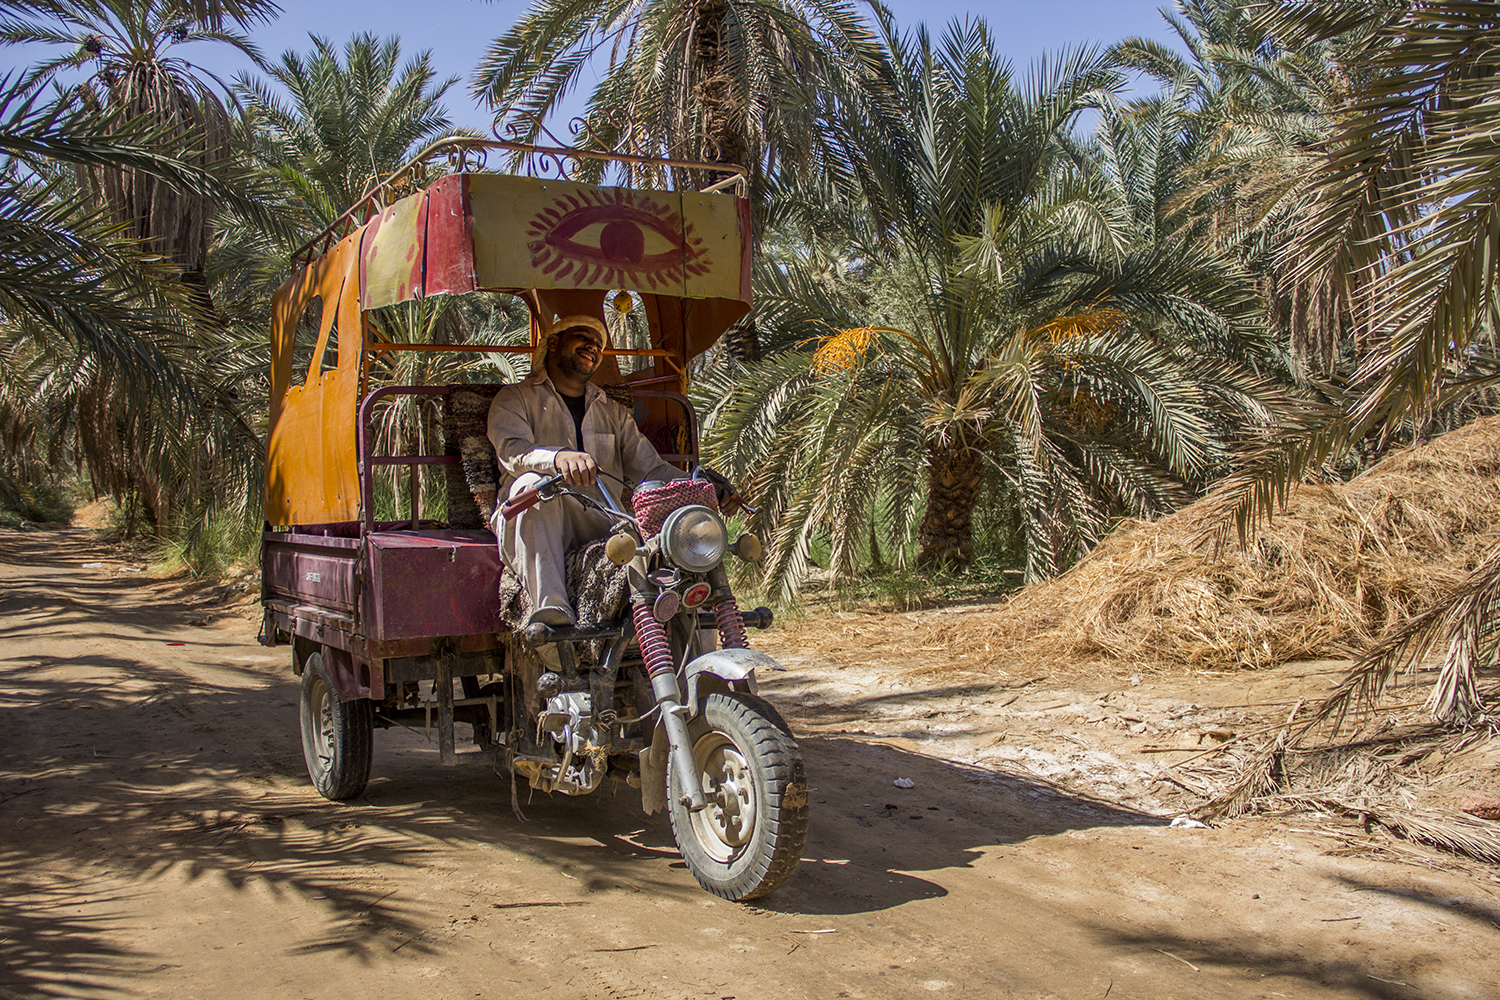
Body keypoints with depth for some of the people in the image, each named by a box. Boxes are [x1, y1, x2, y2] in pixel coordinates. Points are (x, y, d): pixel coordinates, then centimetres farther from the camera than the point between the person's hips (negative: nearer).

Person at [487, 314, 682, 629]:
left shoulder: (614, 413, 28)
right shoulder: (516, 398, 12)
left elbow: (651, 469, 19)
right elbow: (511, 450, -9)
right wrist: (559, 458, -33)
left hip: (603, 528, 3)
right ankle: (551, 609, -46)